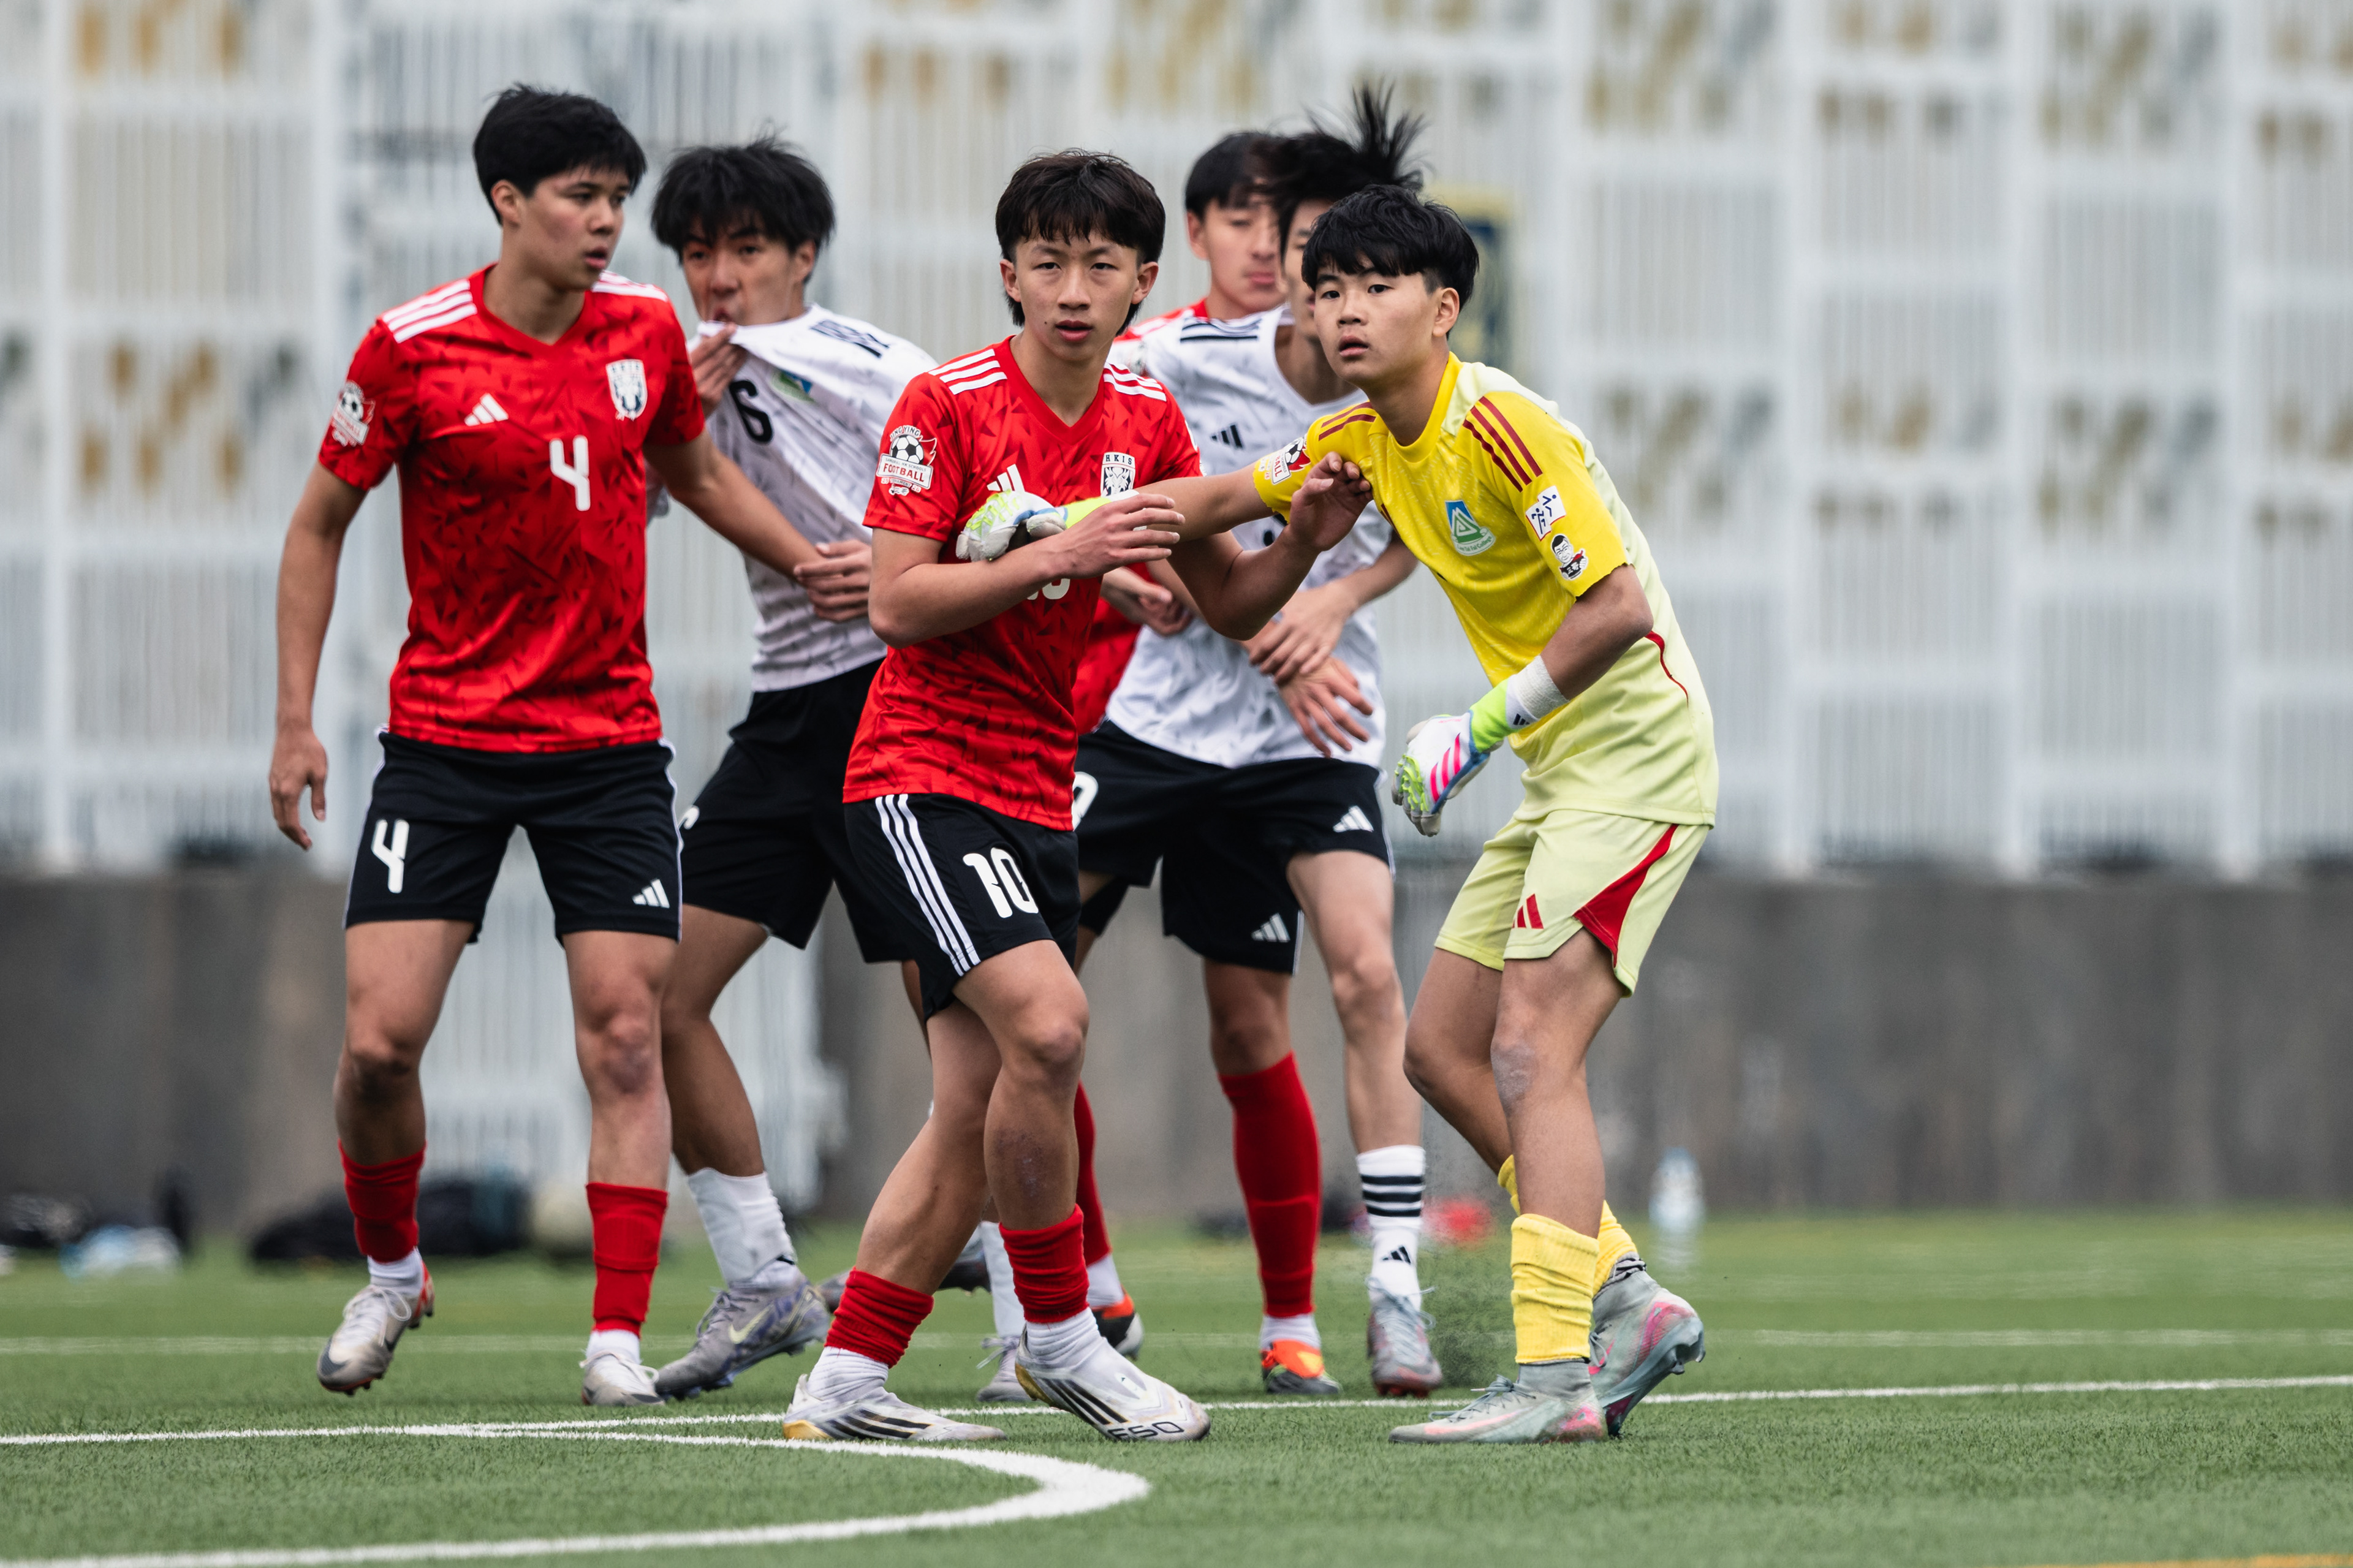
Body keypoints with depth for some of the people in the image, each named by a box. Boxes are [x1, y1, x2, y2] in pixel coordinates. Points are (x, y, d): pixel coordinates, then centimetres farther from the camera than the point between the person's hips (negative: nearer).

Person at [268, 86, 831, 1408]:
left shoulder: (648, 330, 1)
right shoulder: (413, 350, -9)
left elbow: (696, 473, 21)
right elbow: (321, 522, 2)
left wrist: (818, 565, 10)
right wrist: (297, 720, -2)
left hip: (609, 740, 2)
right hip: (444, 741, -2)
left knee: (627, 1038, -6)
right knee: (381, 1038, -8)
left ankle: (619, 1339, -3)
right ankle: (390, 1268, 19)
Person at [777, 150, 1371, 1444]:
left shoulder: (1143, 419, 7)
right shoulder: (949, 404, -11)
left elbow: (1228, 604, 11)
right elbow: (896, 603, -15)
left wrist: (1302, 540, -8)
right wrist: (1057, 554, -24)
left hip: (1036, 794, 7)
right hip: (922, 774, -7)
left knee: (975, 1116, 3)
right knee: (1045, 1023, -24)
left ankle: (843, 1385, 9)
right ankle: (1058, 1336, -9)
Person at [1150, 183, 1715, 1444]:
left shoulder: (1503, 425, -18)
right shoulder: (1364, 440, 9)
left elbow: (1619, 608, -23)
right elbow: (1220, 500, 20)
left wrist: (1480, 727, -20)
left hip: (1634, 747, -10)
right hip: (1558, 771, 10)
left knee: (1530, 1051, -18)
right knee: (1441, 1050, 7)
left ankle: (1553, 1371, -22)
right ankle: (1625, 1301, 11)